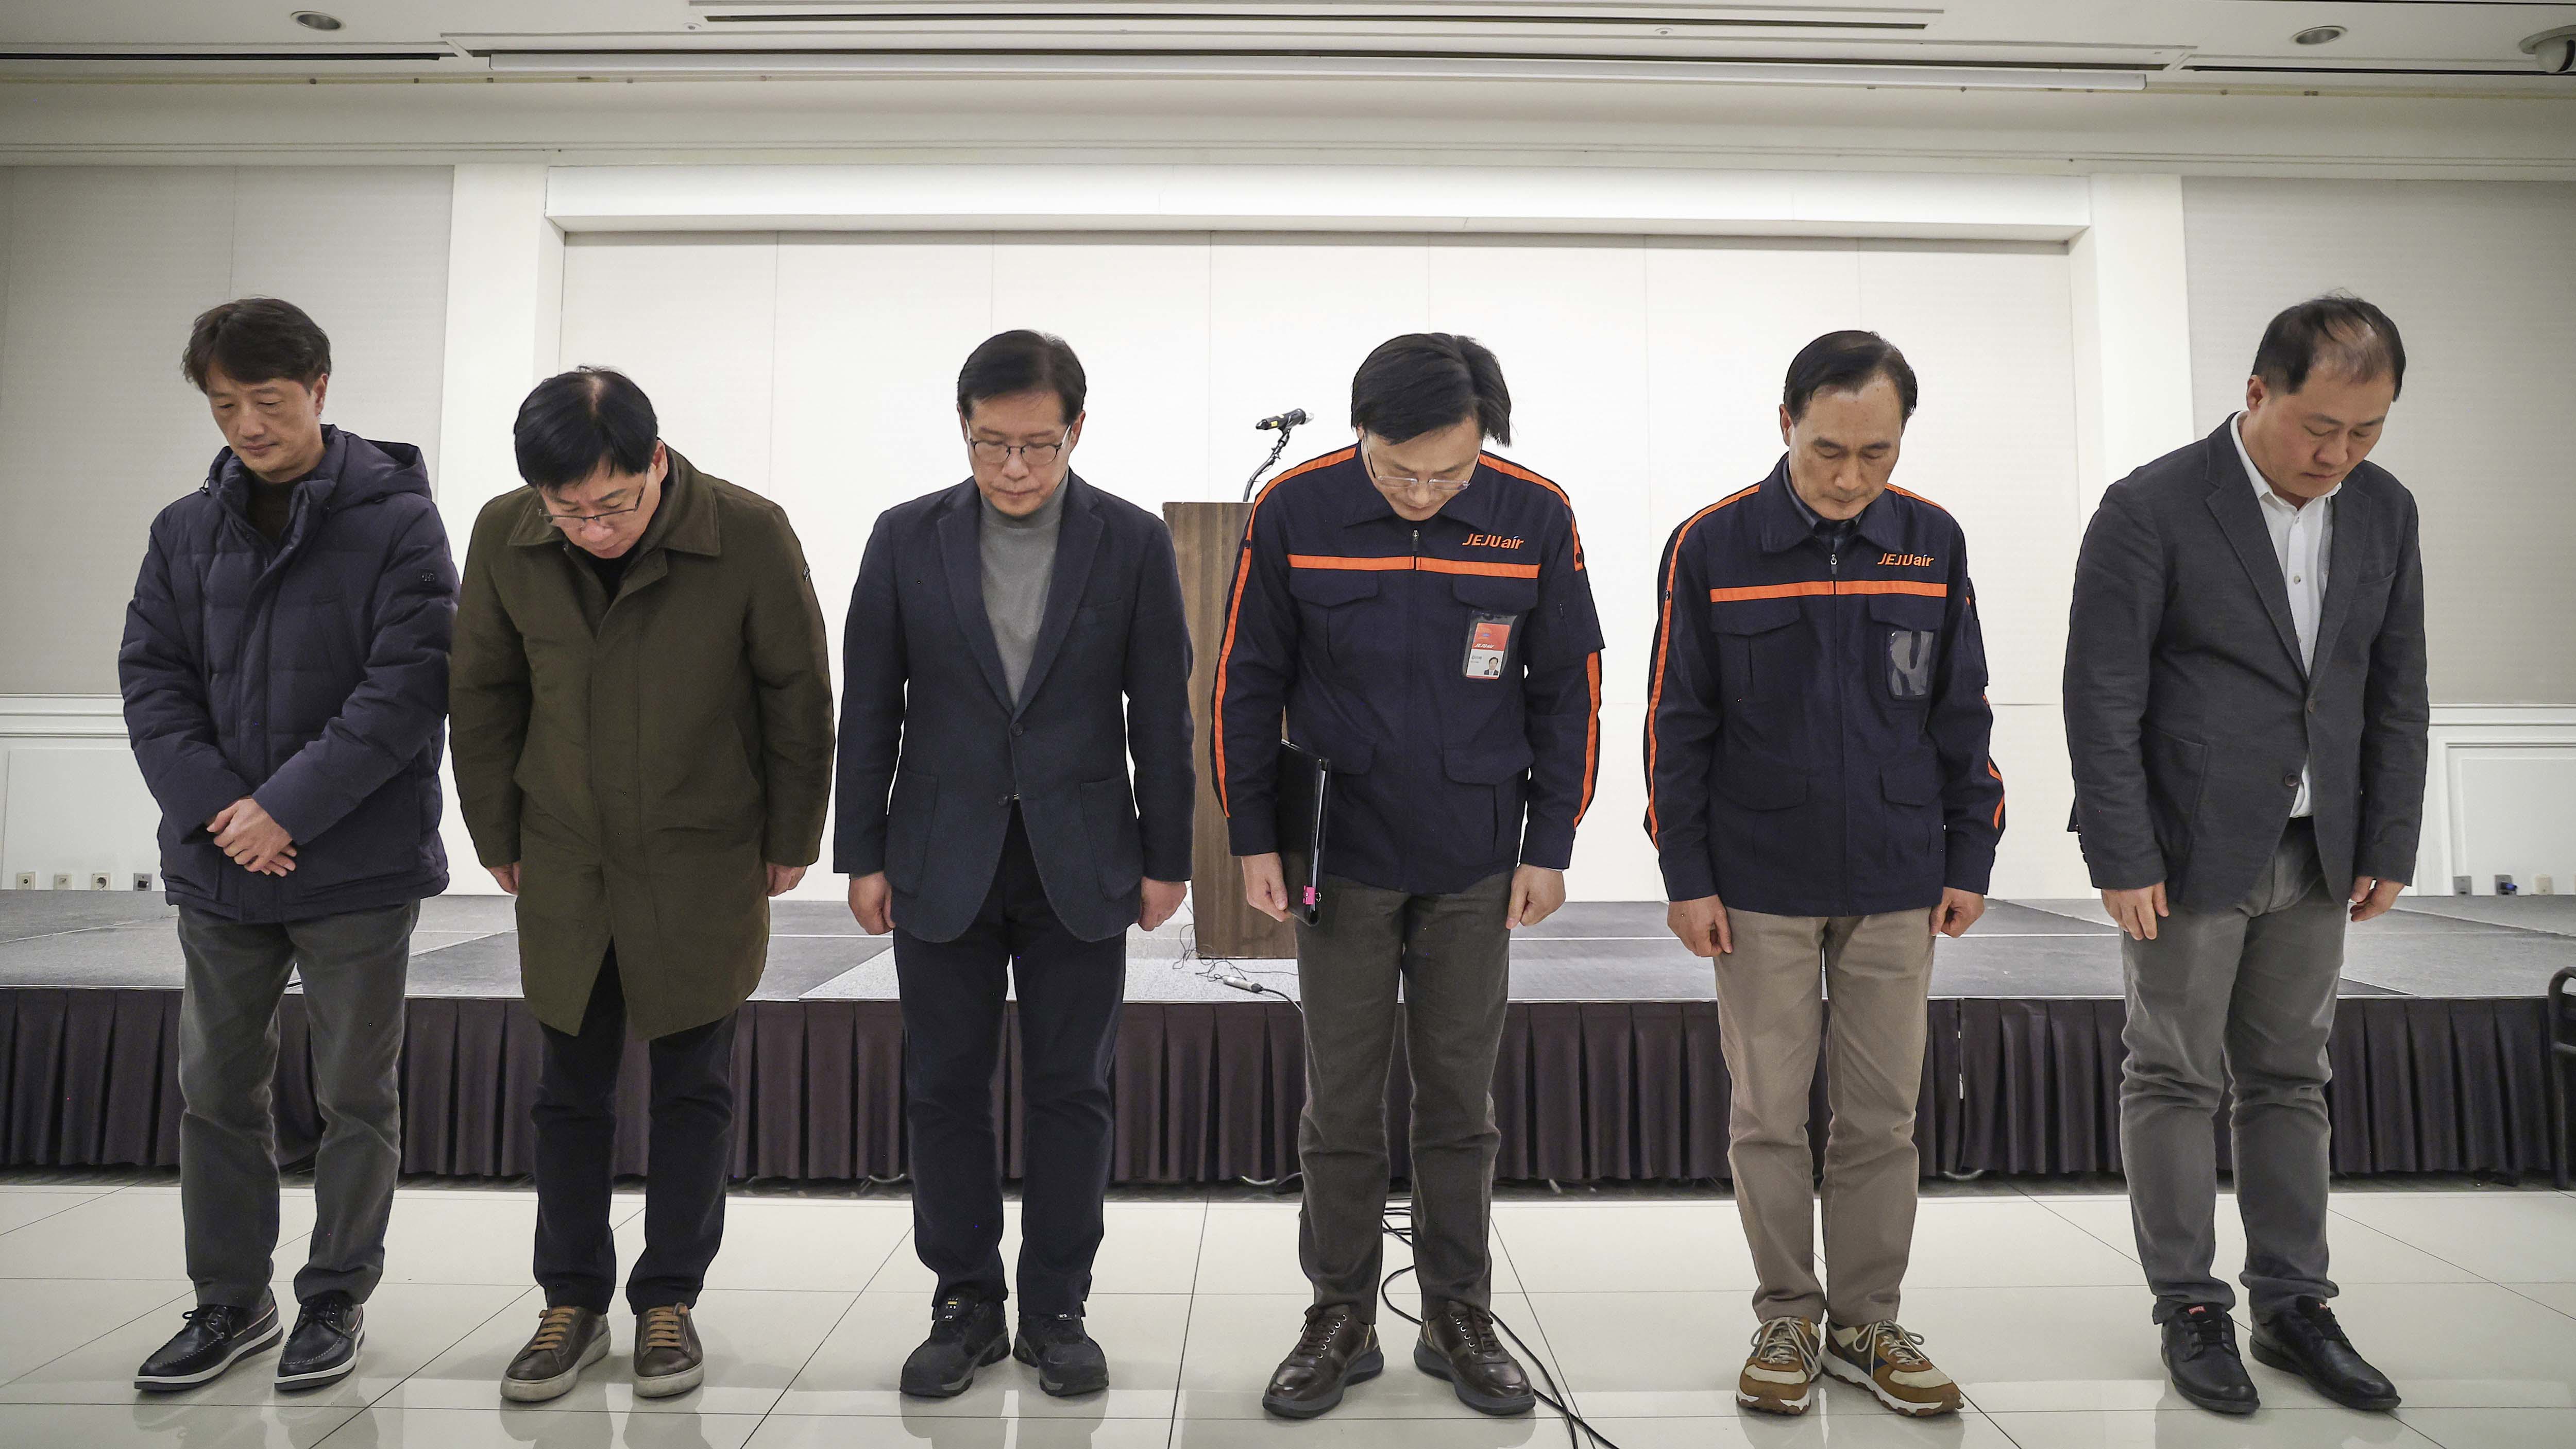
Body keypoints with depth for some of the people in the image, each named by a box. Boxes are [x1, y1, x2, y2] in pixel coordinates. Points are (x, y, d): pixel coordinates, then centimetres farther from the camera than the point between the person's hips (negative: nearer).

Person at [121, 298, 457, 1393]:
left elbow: (410, 685, -14)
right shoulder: (185, 530, 8)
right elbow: (150, 678, 3)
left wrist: (290, 808, -18)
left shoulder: (396, 520, -6)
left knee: (356, 1098, 8)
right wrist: (212, 805, -12)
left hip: (358, 867, -4)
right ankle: (231, 1301, 30)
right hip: (218, 867, 5)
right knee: (217, 1093, 14)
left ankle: (336, 1298, 24)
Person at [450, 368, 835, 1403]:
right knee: (571, 1091, 11)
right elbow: (484, 694, 5)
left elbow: (799, 694, -8)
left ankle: (669, 1300, 24)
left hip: (705, 866, -2)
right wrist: (498, 838, 8)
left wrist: (790, 840, -3)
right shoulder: (504, 538, -9)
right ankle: (572, 1304, 27)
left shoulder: (750, 536, -18)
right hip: (565, 863, 3)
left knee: (694, 1087, 8)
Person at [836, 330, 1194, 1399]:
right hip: (942, 861, 1)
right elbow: (870, 708, 3)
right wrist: (863, 855, 2)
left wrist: (1165, 858, 0)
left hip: (1080, 864, -1)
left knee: (1071, 1094, 7)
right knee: (946, 1092, 8)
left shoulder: (1133, 542, -2)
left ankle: (1057, 1309, 22)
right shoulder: (908, 538, 0)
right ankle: (966, 1307, 24)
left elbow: (1160, 712, 0)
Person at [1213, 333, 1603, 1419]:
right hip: (1340, 858, 0)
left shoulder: (1535, 517, -7)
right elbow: (1246, 684, -1)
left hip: (1476, 865, 1)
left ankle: (1458, 1318, 27)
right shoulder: (1292, 513, -9)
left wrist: (1548, 847, 1)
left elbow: (1569, 691, 1)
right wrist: (1253, 839, -2)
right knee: (1341, 1104, 8)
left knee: (1460, 1101, 11)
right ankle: (1342, 1321, 24)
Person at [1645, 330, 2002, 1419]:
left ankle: (1866, 1322, 25)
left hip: (1896, 884, 2)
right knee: (1768, 1114, 7)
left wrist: (1969, 860, 6)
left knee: (1883, 1116, 9)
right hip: (1759, 888, -2)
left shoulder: (1933, 542, 2)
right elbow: (1676, 722, -3)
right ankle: (1786, 1318, 23)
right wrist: (1686, 875, -5)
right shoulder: (1710, 546, -6)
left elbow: (1962, 715, 8)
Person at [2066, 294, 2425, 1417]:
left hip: (2315, 854, 6)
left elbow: (2397, 693, 10)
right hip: (2188, 851, -5)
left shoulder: (2385, 512, 6)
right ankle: (2189, 1308, 16)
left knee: (2291, 1079, 13)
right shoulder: (2150, 510, -12)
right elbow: (2102, 699, -13)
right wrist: (2124, 860, -15)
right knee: (2175, 1079, 4)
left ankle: (2292, 1305, 24)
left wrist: (2388, 848, 7)